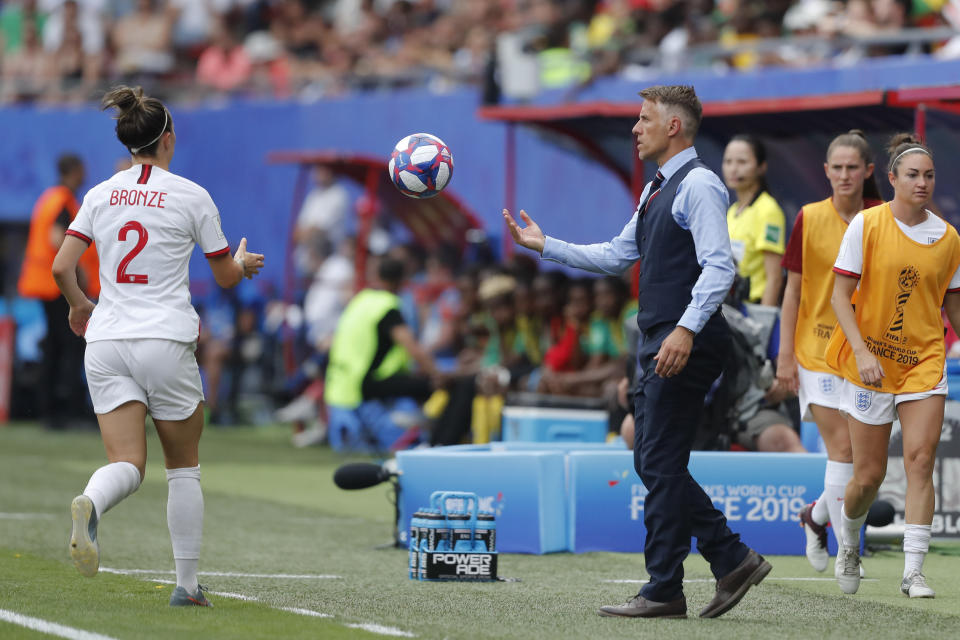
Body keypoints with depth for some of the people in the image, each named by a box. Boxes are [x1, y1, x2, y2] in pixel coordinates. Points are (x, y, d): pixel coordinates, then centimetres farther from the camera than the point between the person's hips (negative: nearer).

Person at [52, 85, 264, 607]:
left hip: (107, 344, 3)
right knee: (184, 466, 13)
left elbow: (61, 267, 3)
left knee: (127, 465, -4)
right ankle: (187, 584, 12)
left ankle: (89, 505, -39)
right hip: (166, 340, -3)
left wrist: (79, 305, 23)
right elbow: (226, 276, 7)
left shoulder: (100, 196, 7)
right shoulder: (192, 197, -2)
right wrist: (243, 262, 30)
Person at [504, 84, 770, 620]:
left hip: (686, 347, -10)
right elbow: (617, 257, 26)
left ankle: (664, 591, -2)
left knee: (661, 464, -7)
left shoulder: (699, 185, -11)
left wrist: (686, 329, -30)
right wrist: (544, 245, 21)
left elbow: (719, 266, -20)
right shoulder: (657, 190, 19)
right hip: (658, 345, 10)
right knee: (654, 465, 10)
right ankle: (732, 560, 13)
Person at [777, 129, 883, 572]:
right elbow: (794, 289, 2)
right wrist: (785, 355, -2)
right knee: (842, 448, -11)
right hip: (817, 349, -2)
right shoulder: (810, 219, -2)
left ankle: (818, 514, 32)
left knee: (863, 454, 5)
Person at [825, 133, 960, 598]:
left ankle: (913, 572, -11)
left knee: (920, 460, -13)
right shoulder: (866, 225, -6)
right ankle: (848, 545, 33)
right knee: (869, 475, 3)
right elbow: (840, 296, -7)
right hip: (870, 362, -2)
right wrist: (861, 352, -17)